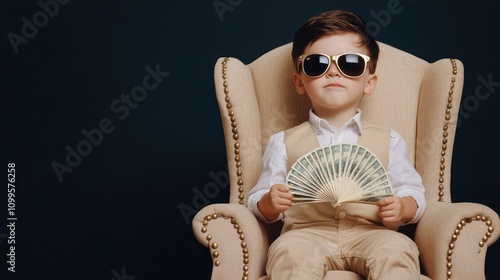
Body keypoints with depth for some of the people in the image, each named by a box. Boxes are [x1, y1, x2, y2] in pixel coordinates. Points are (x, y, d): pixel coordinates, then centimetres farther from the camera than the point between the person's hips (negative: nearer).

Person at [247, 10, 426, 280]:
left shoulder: (388, 141, 14)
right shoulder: (284, 142, 12)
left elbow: (414, 194, 13)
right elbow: (258, 202, 11)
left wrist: (403, 208, -10)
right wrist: (270, 203, -12)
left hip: (370, 233, 1)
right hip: (308, 233, -1)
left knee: (396, 249, -31)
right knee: (289, 251, -34)